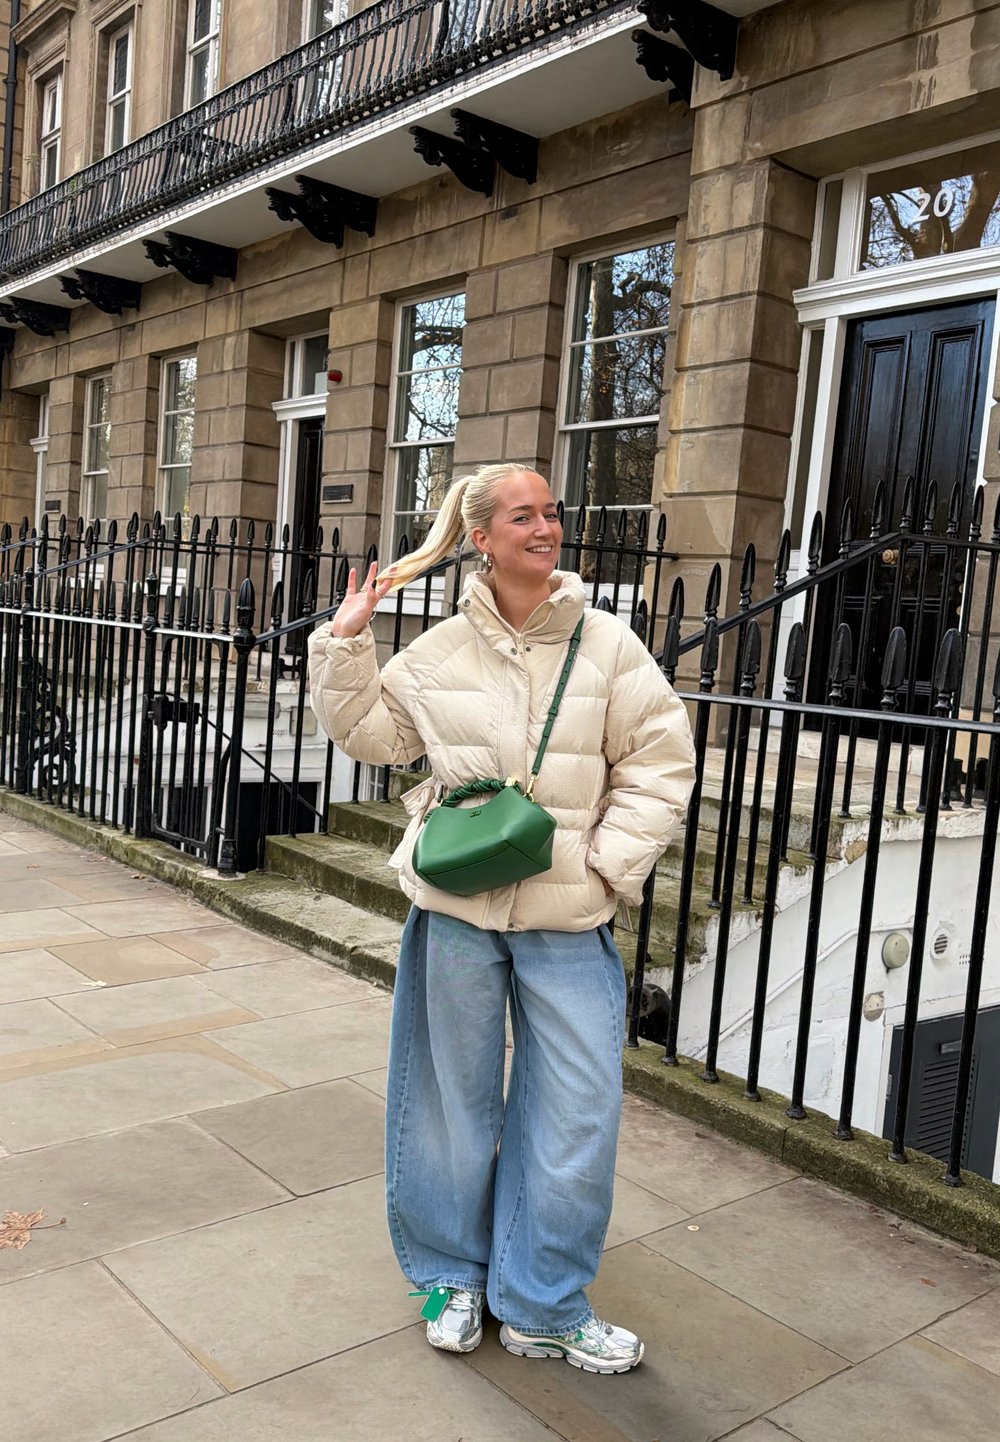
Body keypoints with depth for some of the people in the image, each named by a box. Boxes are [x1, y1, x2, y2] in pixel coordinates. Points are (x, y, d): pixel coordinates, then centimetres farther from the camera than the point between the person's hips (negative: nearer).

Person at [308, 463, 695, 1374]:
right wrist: (345, 646, 2)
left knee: (577, 1110, 3)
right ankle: (456, 1277, 37)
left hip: (568, 920, 0)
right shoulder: (439, 651, 1)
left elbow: (661, 764, -2)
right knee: (455, 1097, 14)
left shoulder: (608, 646, -3)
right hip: (457, 907, 1)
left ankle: (544, 1308, 25)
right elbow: (372, 734, 12)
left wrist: (608, 864, -9)